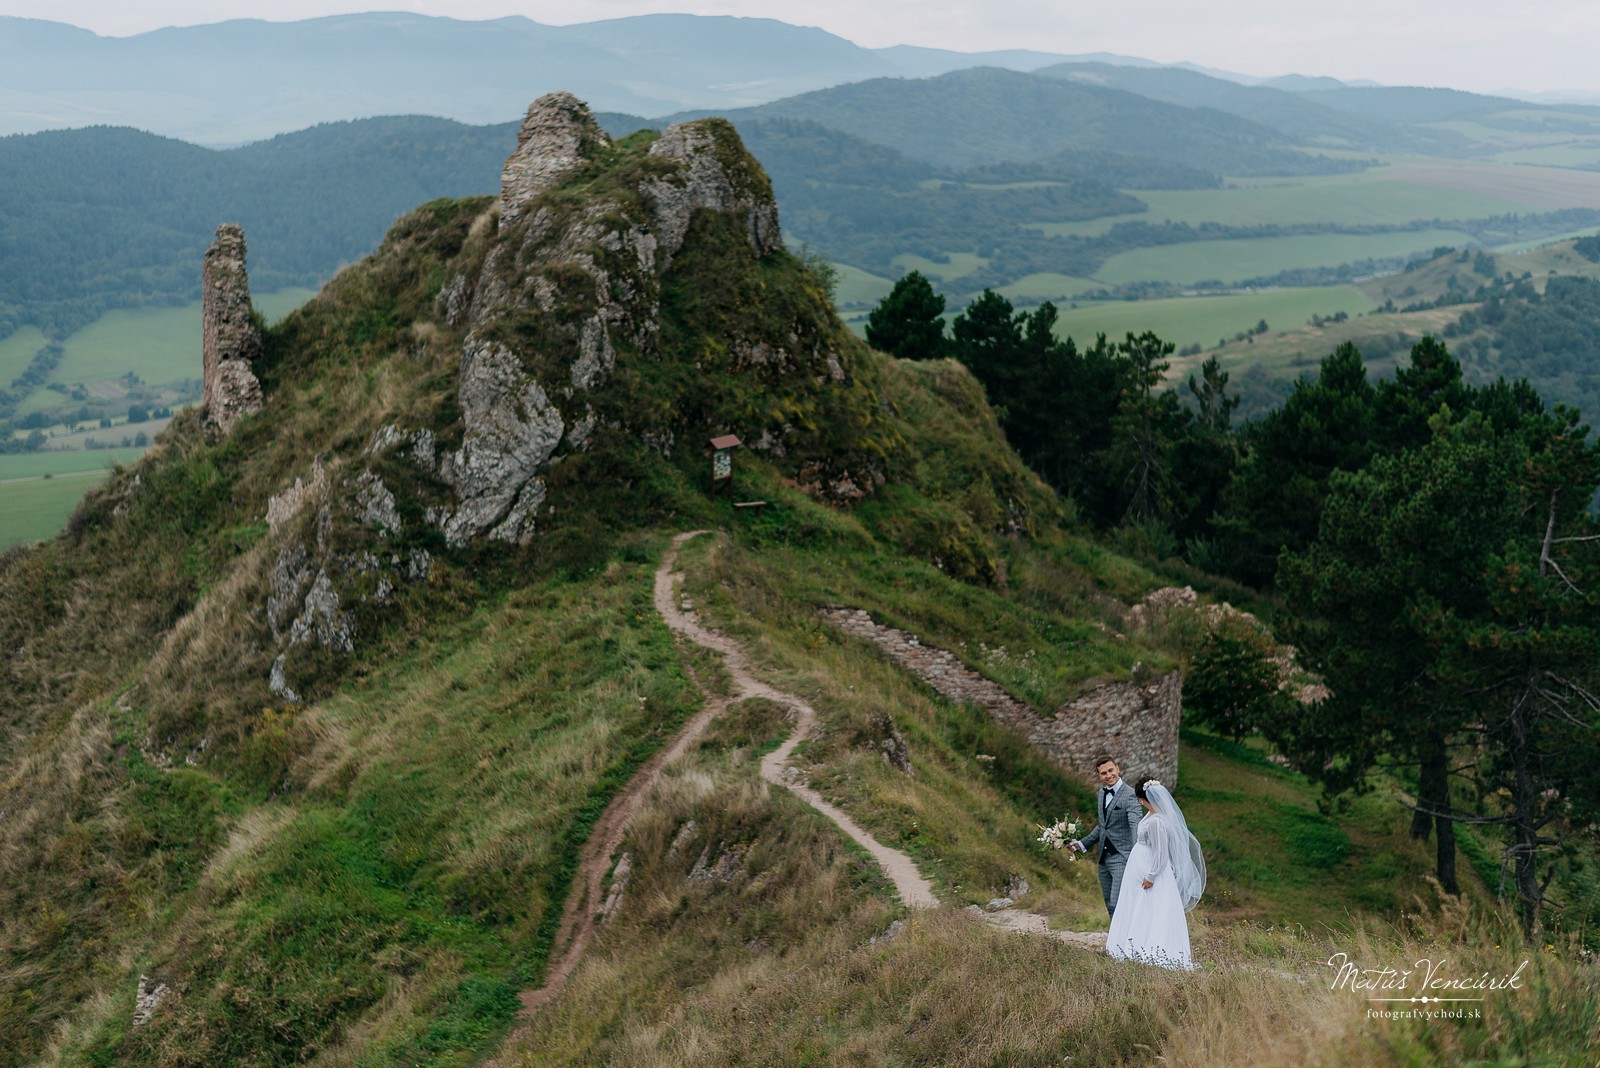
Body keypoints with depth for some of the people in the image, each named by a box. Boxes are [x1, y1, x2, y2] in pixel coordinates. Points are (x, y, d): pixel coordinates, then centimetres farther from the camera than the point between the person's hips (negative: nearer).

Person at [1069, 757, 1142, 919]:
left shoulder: (1129, 795, -15)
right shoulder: (1102, 793, 13)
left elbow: (1136, 825, -28)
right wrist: (1083, 844, 20)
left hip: (1122, 858, -8)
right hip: (1104, 858, 8)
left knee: (1118, 904, -15)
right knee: (1110, 906, 14)